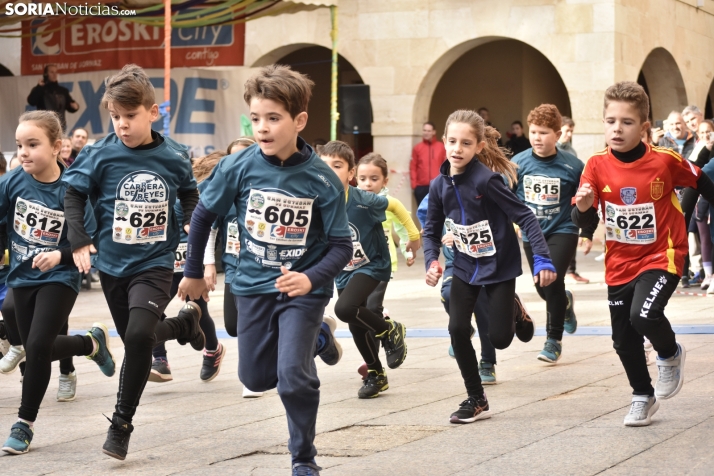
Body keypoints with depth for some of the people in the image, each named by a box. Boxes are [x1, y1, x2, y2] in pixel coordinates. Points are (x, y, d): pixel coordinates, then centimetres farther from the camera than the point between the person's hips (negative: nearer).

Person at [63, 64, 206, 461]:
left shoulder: (173, 157, -7)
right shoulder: (101, 155, -10)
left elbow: (189, 197, 12)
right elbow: (73, 196, -3)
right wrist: (79, 242, -13)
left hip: (155, 264, -2)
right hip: (113, 264, 2)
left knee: (139, 335, -21)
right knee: (135, 339, 14)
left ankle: (122, 422, -6)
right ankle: (184, 323, 46)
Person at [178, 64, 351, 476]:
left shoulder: (322, 179, -18)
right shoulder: (239, 168, -13)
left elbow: (341, 246, -14)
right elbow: (204, 215, 2)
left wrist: (312, 279, -32)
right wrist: (194, 272, 10)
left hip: (303, 288, -3)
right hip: (255, 286, 4)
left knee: (293, 375, -17)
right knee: (256, 378, 14)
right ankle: (315, 341, 41)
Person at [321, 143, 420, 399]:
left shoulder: (363, 201, -25)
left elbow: (395, 205, -6)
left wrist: (413, 234, 4)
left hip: (372, 265, -5)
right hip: (343, 272, 5)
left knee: (344, 309, -27)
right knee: (357, 326, 15)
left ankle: (390, 330, 0)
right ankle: (376, 375, 39)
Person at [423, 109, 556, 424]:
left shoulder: (487, 179, -22)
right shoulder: (439, 186, -5)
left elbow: (524, 217, -22)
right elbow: (431, 231, 5)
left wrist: (542, 259, -30)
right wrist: (431, 261, -14)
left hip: (499, 266, -4)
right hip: (465, 267, 5)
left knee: (499, 338, -4)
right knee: (457, 329, -8)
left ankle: (515, 311, 33)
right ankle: (476, 400, 8)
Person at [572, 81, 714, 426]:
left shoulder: (665, 160, -16)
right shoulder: (597, 166, -11)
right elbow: (584, 221, -9)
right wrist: (583, 207, -31)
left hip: (661, 256, -4)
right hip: (620, 264, 4)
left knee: (645, 315, -27)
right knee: (624, 341, 10)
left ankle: (670, 355, 6)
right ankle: (642, 397, 35)